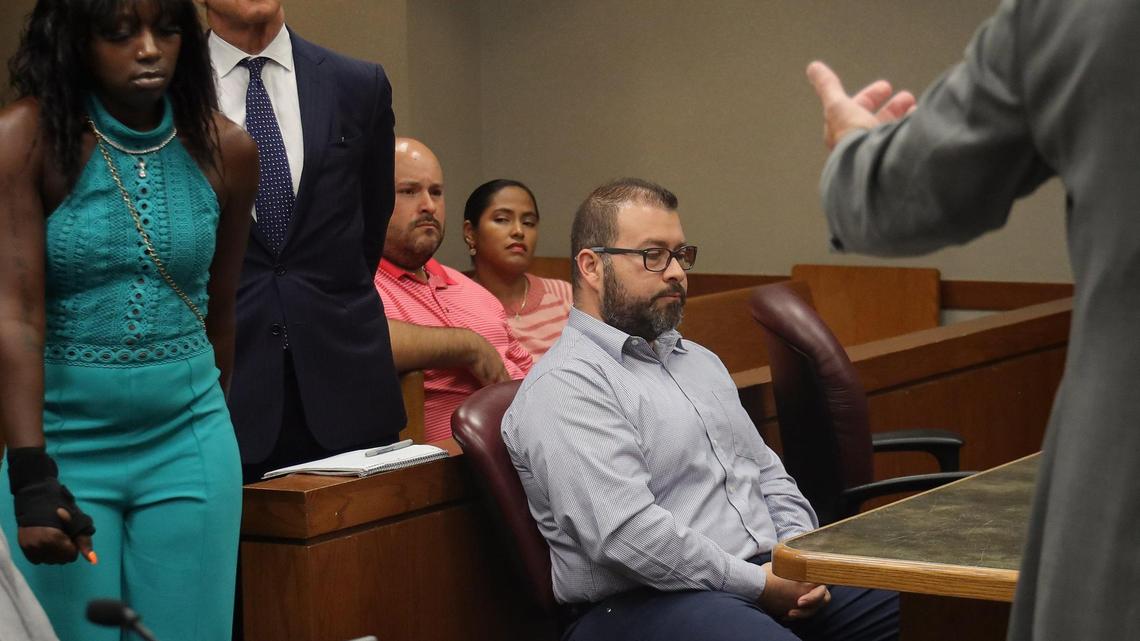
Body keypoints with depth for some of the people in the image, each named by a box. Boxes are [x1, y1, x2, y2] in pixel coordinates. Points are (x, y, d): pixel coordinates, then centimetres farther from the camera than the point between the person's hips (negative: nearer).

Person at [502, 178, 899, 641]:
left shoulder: (700, 361, 24)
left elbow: (767, 473, 26)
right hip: (643, 602, -8)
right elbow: (626, 533, -18)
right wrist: (760, 584, -15)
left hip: (767, 573, 9)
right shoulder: (564, 386, -8)